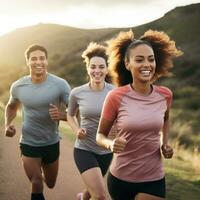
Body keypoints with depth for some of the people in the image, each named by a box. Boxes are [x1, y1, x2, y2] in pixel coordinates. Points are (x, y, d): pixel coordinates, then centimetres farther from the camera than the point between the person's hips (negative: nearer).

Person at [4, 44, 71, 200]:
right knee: (36, 185, -12)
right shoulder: (18, 86, -9)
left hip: (52, 143, 1)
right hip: (29, 143, -1)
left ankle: (42, 172, 55)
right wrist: (8, 124, -7)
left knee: (50, 184, 22)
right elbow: (11, 106, 12)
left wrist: (62, 115, -33)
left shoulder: (60, 85, -16)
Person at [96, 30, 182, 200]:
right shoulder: (116, 97, -14)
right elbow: (100, 135, -4)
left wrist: (165, 143, 2)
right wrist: (111, 144, -24)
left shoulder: (165, 95, -5)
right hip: (120, 178, -1)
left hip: (153, 180, 1)